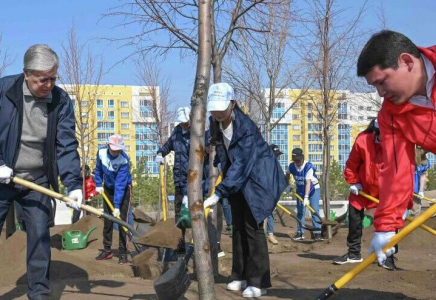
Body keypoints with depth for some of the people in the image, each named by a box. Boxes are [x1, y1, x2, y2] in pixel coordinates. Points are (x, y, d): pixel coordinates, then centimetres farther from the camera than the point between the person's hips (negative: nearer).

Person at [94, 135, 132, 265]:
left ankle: (123, 252, -5)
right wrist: (98, 184, -2)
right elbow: (98, 169, 5)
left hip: (124, 189, -5)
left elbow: (120, 184, -34)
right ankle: (107, 250, 16)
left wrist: (117, 206, -35)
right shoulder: (101, 152, -17)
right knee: (107, 220, 7)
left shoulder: (124, 160, -32)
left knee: (122, 220, -11)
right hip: (108, 188, 5)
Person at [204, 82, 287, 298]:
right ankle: (241, 276, 17)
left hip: (258, 177, -7)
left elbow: (241, 165, -37)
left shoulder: (246, 127, -30)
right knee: (238, 226, 8)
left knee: (252, 226, -11)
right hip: (237, 178, 7)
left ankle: (259, 282, -5)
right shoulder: (215, 124, -8)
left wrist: (218, 193, -41)